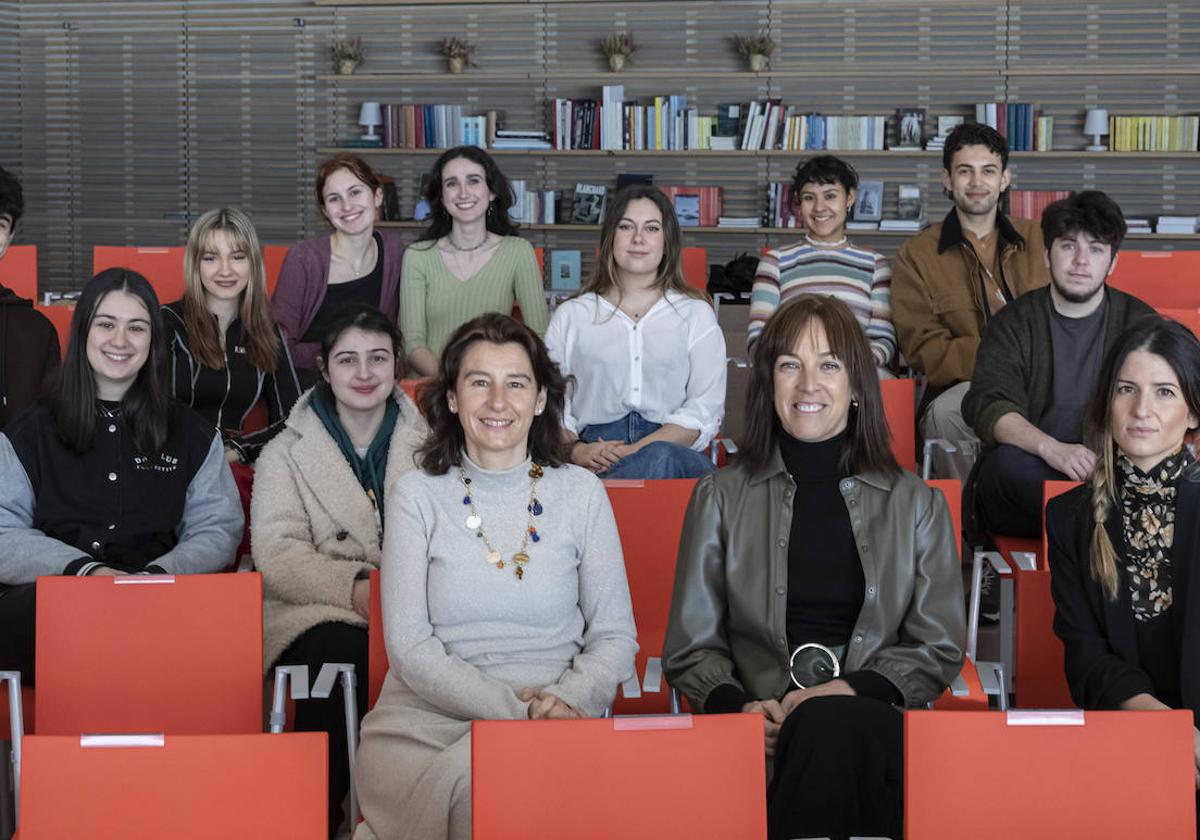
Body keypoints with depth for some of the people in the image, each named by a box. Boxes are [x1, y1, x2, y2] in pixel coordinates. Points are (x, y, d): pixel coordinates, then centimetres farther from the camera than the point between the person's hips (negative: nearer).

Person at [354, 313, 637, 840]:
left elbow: (615, 639, 8)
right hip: (427, 723, 0)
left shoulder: (581, 493, 8)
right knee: (478, 796, -33)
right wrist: (514, 707, -17)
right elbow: (409, 647, -3)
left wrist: (564, 701, -14)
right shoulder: (418, 494, 4)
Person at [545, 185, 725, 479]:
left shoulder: (696, 314, 17)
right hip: (595, 454, -1)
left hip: (677, 455, 1)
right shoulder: (570, 316, 20)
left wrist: (635, 451, -12)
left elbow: (705, 411, 4)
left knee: (660, 457, -40)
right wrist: (577, 451, -14)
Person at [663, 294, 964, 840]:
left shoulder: (917, 505, 17)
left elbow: (940, 648, 12)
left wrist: (851, 689, -8)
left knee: (830, 726, -38)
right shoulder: (721, 498, 15)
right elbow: (691, 648, 12)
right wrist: (737, 706, -11)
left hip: (877, 724, 1)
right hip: (765, 728, -1)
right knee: (822, 727, -38)